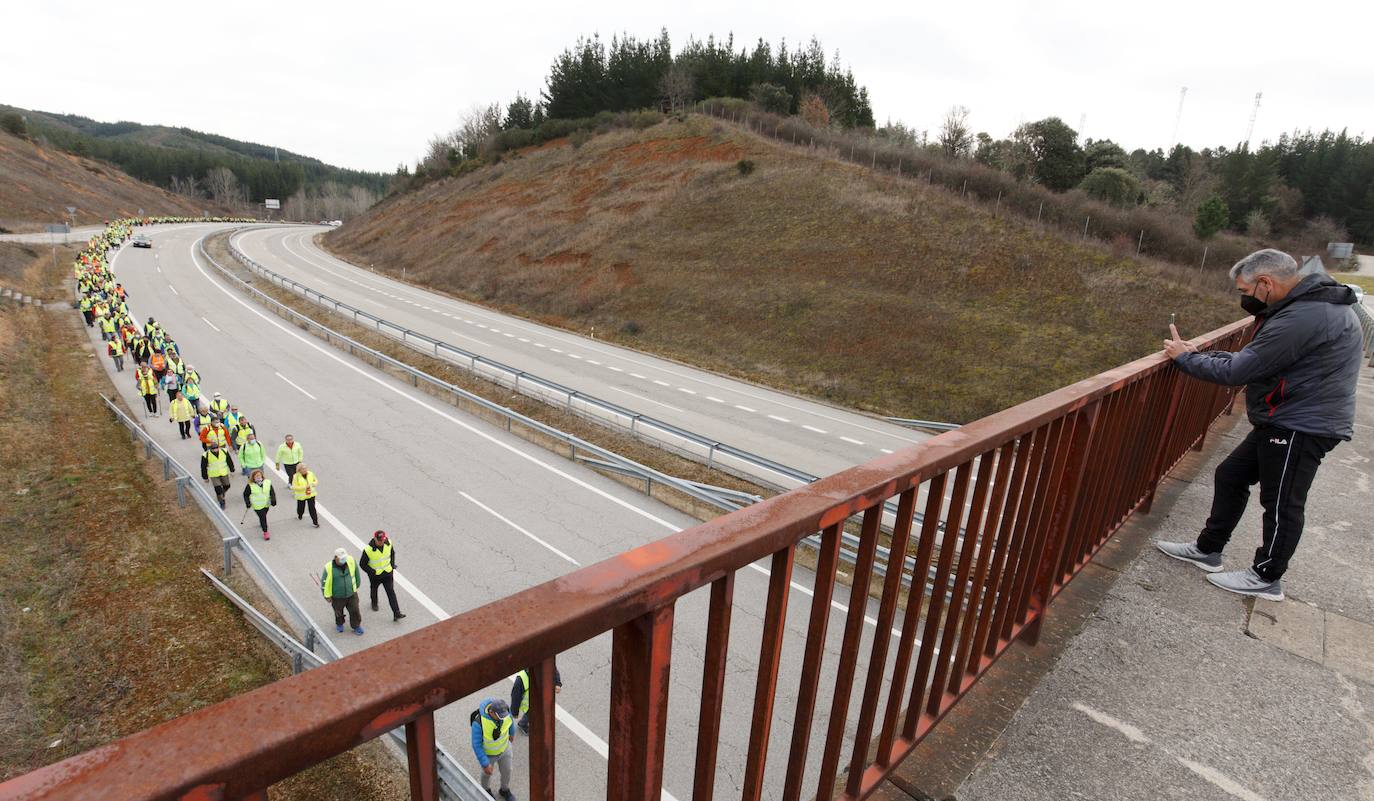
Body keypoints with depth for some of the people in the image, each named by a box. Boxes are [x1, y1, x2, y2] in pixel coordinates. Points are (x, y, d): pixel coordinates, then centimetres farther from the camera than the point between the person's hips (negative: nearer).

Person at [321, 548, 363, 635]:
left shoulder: (351, 561, -18)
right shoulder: (329, 567, -25)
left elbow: (356, 572, 3)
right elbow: (324, 583, -11)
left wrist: (356, 585, 14)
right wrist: (327, 596, -3)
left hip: (351, 594, 1)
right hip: (337, 597, -1)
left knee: (355, 611, 10)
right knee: (338, 612, 23)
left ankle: (356, 626, 36)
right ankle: (339, 624, 53)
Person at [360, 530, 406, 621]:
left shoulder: (388, 542, -16)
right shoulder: (368, 550, -28)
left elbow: (392, 553, 6)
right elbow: (362, 564, -15)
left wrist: (392, 565, 1)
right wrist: (373, 572, -18)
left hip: (388, 573, 2)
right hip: (375, 575, -2)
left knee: (391, 592, -1)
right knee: (374, 589, 26)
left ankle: (396, 613, 0)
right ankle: (374, 603, 57)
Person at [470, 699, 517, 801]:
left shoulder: (504, 709, -31)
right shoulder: (479, 722, -43)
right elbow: (476, 745, -28)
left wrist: (512, 733, 13)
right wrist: (485, 764, -22)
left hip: (503, 747, 3)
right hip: (487, 752, -3)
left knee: (506, 770, 24)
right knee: (487, 773, 26)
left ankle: (504, 790, 56)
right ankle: (486, 790, 61)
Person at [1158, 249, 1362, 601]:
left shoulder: (1304, 318, -25)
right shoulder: (1309, 304, 9)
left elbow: (1236, 373, -23)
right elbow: (1250, 360, 13)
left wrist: (1184, 358, -9)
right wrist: (1199, 354, 5)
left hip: (1301, 428, -10)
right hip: (1285, 422, 10)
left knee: (1282, 504, 4)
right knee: (1231, 476, 15)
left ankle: (1266, 579, 21)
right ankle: (1208, 550, 28)